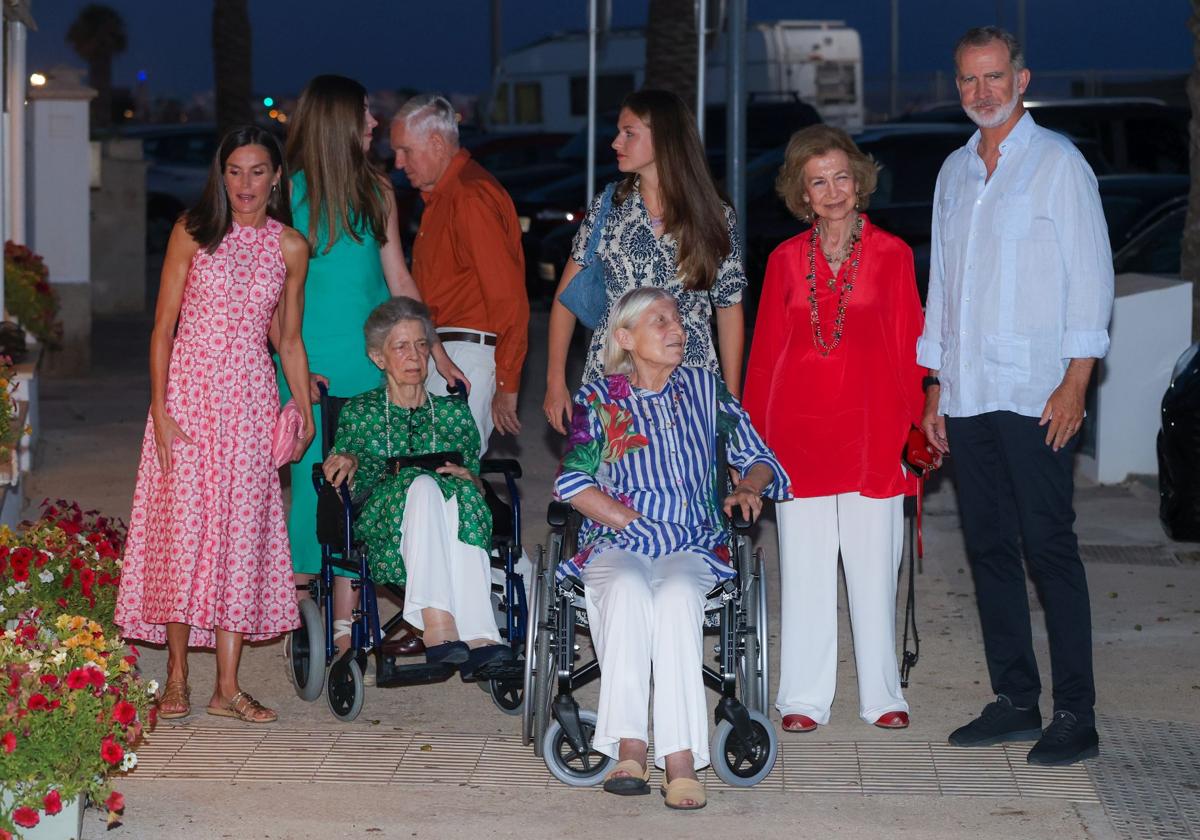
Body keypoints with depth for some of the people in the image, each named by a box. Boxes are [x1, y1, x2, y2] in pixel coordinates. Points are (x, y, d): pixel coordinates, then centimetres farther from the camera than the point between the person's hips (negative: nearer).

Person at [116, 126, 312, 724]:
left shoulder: (290, 248, 6)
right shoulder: (193, 233, -1)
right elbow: (163, 326, -1)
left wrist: (305, 410, 7)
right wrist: (159, 409, -8)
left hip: (250, 399, 2)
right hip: (188, 390, -2)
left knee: (241, 529, 1)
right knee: (182, 524, -4)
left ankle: (227, 687, 5)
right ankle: (177, 675, 7)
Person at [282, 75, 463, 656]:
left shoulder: (376, 190, 10)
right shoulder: (288, 192, -4)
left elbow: (398, 278, 14)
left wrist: (437, 353, 11)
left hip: (374, 364, 4)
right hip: (312, 368, -4)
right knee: (314, 481, -3)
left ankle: (344, 626, 6)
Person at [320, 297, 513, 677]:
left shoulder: (454, 412, 22)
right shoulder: (358, 412, 19)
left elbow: (478, 485, 19)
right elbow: (348, 491, 16)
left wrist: (467, 477, -4)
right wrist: (348, 460, -6)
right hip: (383, 534, -1)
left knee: (460, 491, -36)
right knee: (422, 484, -36)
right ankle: (439, 625, -56)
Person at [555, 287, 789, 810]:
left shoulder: (704, 389, 17)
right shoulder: (598, 400, 11)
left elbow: (758, 458, 19)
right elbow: (574, 483, 0)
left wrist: (749, 487, -3)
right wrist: (635, 524, -7)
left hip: (693, 547, 1)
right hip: (616, 545, 0)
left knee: (677, 594, -35)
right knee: (627, 588, -37)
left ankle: (681, 760, -45)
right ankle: (629, 748, -41)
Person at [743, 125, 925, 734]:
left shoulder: (891, 255, 4)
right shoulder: (786, 260, 8)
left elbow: (910, 345, 4)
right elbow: (765, 350, 9)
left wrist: (913, 425, -2)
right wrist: (756, 434, 5)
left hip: (871, 429, -1)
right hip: (798, 427, 1)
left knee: (873, 566, 3)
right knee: (804, 567, 4)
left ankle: (882, 695, 14)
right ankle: (804, 699, 11)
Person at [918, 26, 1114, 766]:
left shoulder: (1058, 162, -1)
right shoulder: (955, 172, 17)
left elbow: (1091, 274, -6)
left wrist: (1076, 380, -13)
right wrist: (936, 386, 16)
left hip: (1036, 394, -6)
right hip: (967, 395, 6)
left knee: (1049, 550, -7)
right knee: (990, 550, 7)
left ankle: (1076, 715, -4)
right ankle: (1016, 702, 14)